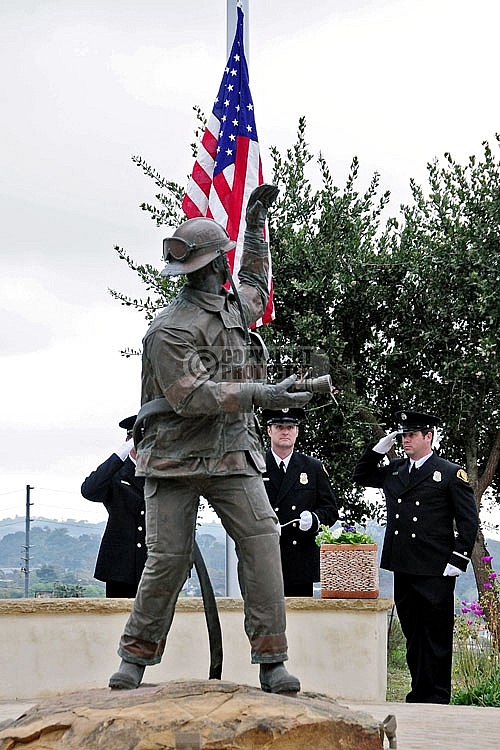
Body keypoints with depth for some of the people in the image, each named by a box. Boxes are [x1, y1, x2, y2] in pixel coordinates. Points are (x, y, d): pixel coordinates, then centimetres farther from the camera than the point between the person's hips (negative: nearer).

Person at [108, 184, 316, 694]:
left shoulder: (233, 307, 13)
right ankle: (135, 657, 14)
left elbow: (256, 289, 39)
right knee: (168, 557, -5)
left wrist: (256, 222, 36)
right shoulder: (171, 328, -12)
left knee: (261, 540, -12)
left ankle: (271, 660, -10)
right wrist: (262, 396, -28)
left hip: (232, 454, 5)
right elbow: (192, 395, -21)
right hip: (176, 457, -5)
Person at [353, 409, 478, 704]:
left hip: (435, 571, -6)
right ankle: (419, 693, 17)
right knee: (413, 635, 10)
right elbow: (362, 476, 27)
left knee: (436, 636, -1)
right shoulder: (394, 471, 15)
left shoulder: (451, 473, -1)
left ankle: (437, 698, 4)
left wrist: (458, 560, -10)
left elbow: (469, 521, -2)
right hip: (403, 569, 6)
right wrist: (379, 448, 12)